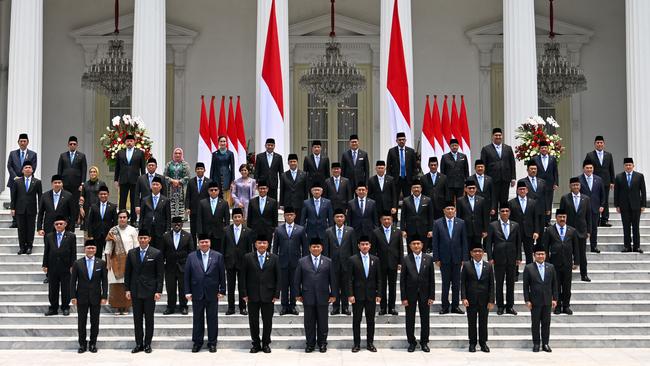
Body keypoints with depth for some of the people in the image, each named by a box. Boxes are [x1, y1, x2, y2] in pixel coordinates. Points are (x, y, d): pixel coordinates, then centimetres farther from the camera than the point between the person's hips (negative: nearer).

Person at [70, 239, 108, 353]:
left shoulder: (101, 263, 2)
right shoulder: (77, 263, 1)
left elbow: (104, 281, 2)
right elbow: (73, 281, 1)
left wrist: (104, 296, -4)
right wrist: (73, 296, -5)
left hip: (96, 297, 0)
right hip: (82, 297, 0)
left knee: (95, 322, 6)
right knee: (81, 322, 5)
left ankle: (93, 344, 16)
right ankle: (82, 344, 14)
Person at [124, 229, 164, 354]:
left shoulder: (157, 254, -3)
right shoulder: (131, 253, 6)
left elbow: (160, 274, -3)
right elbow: (127, 272, 9)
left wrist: (158, 291, -8)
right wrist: (127, 289, 3)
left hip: (150, 291, -3)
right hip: (135, 291, 3)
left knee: (149, 319, 4)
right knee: (137, 319, 6)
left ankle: (147, 344, 12)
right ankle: (139, 344, 13)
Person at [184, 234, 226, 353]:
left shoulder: (218, 256, 1)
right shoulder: (191, 257, 3)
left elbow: (222, 275, 1)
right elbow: (187, 275, 3)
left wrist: (222, 291, -3)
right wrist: (187, 291, -2)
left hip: (212, 294, -1)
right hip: (197, 294, 1)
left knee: (212, 319, 6)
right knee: (197, 319, 8)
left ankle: (212, 342, 15)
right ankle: (197, 342, 19)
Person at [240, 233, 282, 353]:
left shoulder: (274, 258, 3)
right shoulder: (248, 257, 2)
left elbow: (278, 277, 3)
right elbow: (243, 276, 2)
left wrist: (276, 294, -3)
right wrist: (244, 293, -4)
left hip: (268, 295, 0)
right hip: (252, 295, 0)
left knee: (267, 321, 5)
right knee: (253, 321, 6)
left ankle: (266, 343, 18)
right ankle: (256, 344, 17)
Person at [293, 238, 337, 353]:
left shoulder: (328, 262, 5)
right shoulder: (302, 261, 5)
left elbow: (333, 279, 5)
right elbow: (297, 280, 6)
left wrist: (333, 295, 0)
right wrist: (298, 294, 1)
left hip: (323, 297, 0)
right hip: (308, 297, 0)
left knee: (322, 322, 6)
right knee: (309, 322, 4)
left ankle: (322, 343, 16)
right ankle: (310, 343, 13)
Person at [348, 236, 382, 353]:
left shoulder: (375, 260, 6)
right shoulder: (353, 259, -1)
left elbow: (378, 278, 7)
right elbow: (349, 279, -3)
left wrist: (379, 294, 1)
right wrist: (350, 294, -10)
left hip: (371, 295, 2)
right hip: (357, 295, -2)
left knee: (370, 320, 6)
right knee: (356, 320, 4)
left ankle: (370, 343, 15)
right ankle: (356, 344, 11)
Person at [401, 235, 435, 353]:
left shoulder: (428, 259, 0)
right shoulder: (406, 260, -3)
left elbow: (432, 279, 1)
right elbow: (402, 280, -3)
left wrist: (432, 296, -4)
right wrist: (403, 297, -7)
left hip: (424, 293, 1)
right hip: (410, 294, -1)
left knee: (425, 319, 7)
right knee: (410, 320, 6)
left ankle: (424, 342, 19)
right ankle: (412, 342, 18)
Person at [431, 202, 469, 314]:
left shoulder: (461, 223, 3)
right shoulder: (437, 223, 0)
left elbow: (464, 241, 3)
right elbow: (434, 242, 0)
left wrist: (464, 258, -1)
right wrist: (436, 258, -5)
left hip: (457, 258, 1)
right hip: (444, 258, -1)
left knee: (456, 283, 6)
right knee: (445, 283, 3)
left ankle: (455, 306, 13)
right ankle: (445, 307, 9)